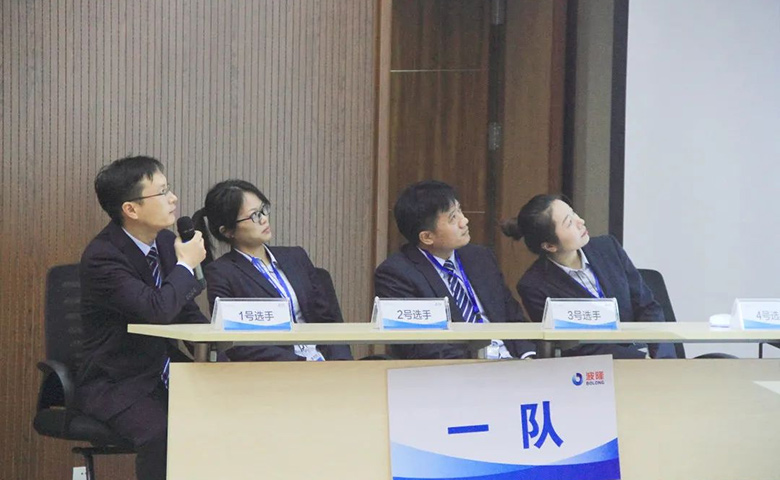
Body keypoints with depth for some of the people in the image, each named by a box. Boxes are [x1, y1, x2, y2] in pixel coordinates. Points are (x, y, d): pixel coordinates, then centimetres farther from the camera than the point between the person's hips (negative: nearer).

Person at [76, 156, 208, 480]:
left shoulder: (165, 242, 6)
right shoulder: (101, 257, -19)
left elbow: (186, 313, 16)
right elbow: (157, 310, -32)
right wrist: (186, 265, -15)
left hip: (166, 375, 7)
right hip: (117, 386, -7)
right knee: (161, 434, -34)